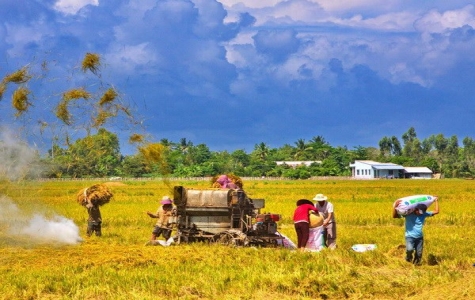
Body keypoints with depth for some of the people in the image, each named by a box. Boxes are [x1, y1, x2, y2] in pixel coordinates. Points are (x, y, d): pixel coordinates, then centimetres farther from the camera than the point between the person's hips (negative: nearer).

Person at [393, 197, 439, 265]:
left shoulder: (424, 214, -1)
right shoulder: (408, 214, -12)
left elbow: (436, 211, 5)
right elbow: (394, 216, -15)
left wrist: (436, 201, 6)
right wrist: (395, 206, -29)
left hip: (419, 237, 4)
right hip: (410, 236, -4)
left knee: (419, 254, 6)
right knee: (410, 249, -30)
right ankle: (409, 257, 4)